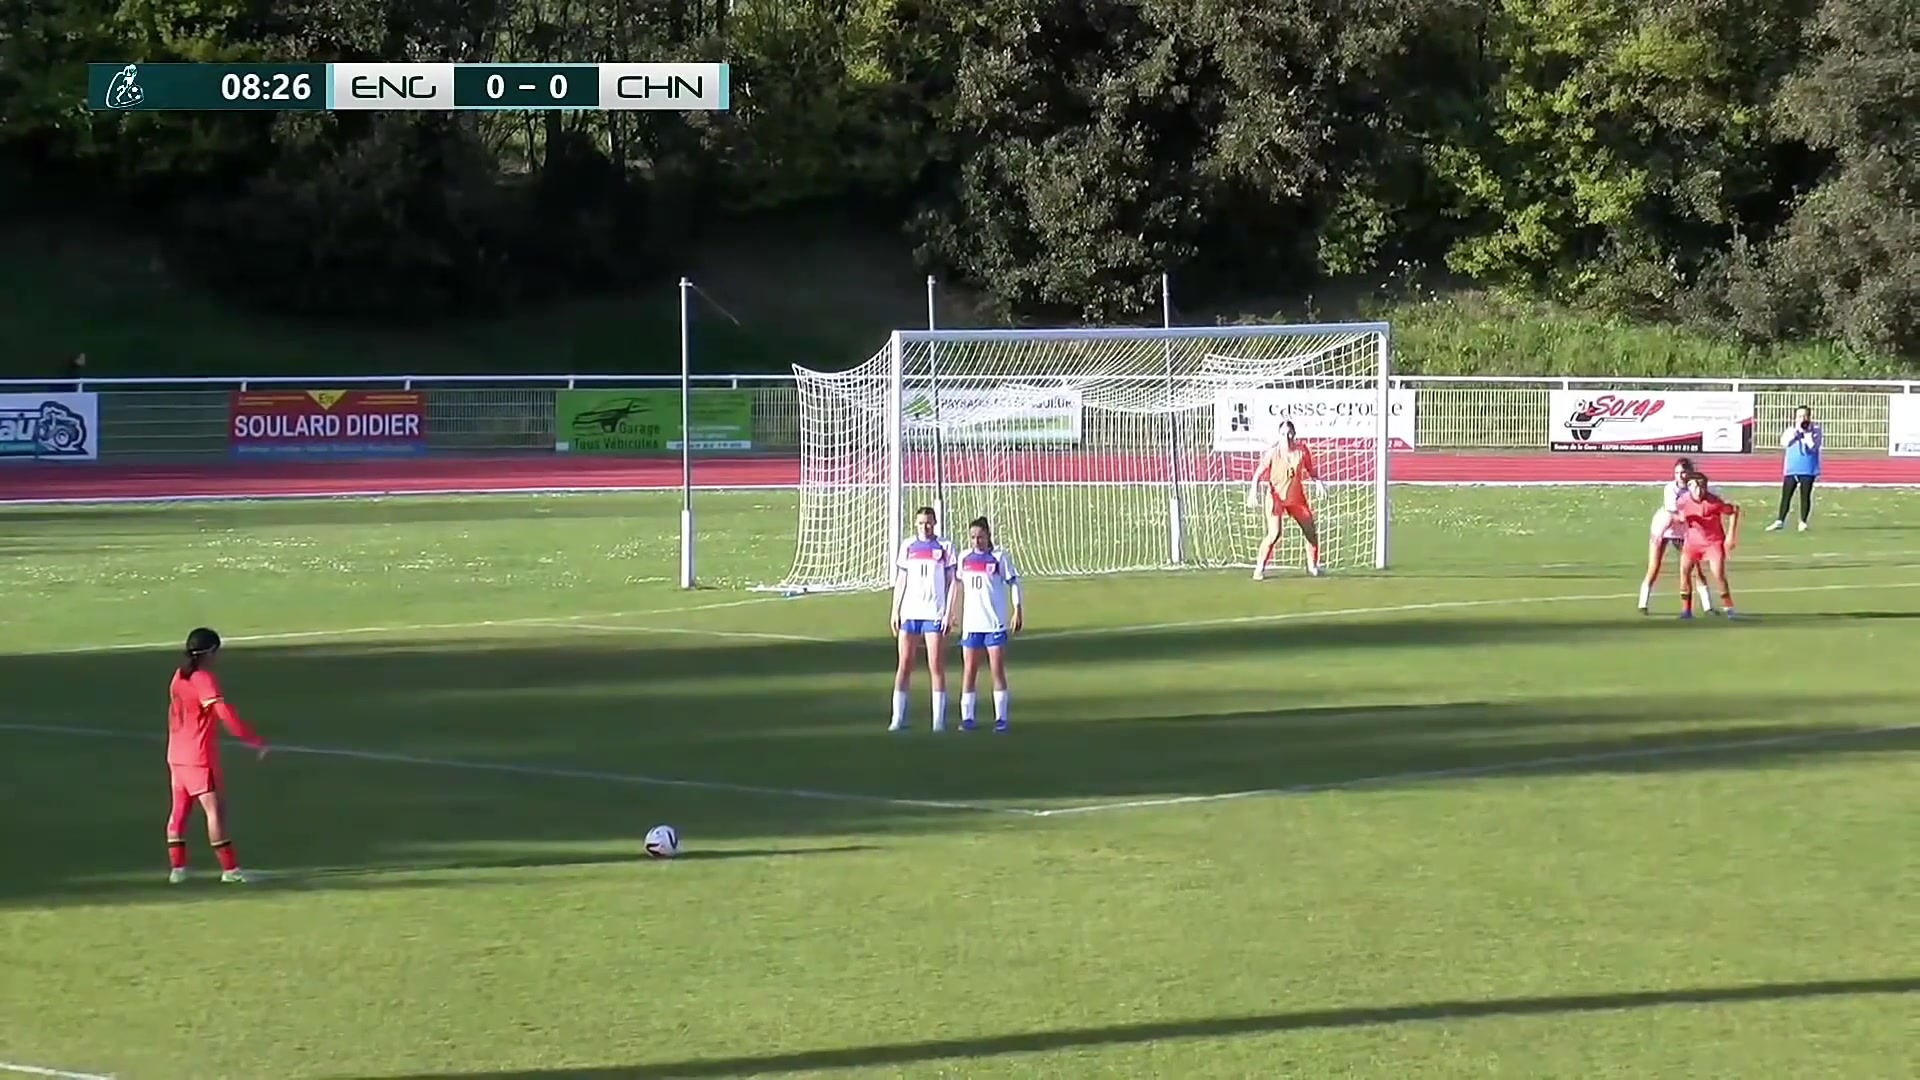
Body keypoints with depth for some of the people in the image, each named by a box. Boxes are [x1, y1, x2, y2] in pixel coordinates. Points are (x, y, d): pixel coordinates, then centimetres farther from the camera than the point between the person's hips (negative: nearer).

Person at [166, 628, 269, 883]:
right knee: (215, 809, -6)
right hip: (200, 757, -9)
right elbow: (224, 713, -25)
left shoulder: (179, 676, 10)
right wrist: (254, 740, -23)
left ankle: (177, 867, 13)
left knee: (180, 809, 12)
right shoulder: (204, 679, -16)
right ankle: (230, 869, -6)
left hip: (177, 755, 9)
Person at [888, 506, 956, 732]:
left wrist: (949, 612, -6)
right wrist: (895, 611, 7)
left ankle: (939, 719, 0)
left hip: (934, 613, -3)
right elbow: (900, 581, 14)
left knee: (936, 665, -3)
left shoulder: (944, 548, 2)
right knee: (904, 664, 1)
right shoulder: (908, 547, 10)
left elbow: (951, 582, 2)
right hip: (909, 612, 3)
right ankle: (898, 718, 3)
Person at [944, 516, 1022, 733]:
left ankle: (1001, 718, 2)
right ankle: (967, 717, 8)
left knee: (998, 670, -2)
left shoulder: (1000, 557, -4)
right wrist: (950, 614, 18)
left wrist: (1018, 611, -12)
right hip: (971, 623, 4)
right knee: (969, 670, 4)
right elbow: (957, 586, 17)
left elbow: (1013, 583, -4)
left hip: (996, 624, -4)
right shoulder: (964, 558, 7)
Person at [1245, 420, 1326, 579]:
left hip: (1296, 498, 4)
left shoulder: (1302, 450, -5)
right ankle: (1259, 569, -6)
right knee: (1274, 534, -18)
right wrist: (1253, 492, -25)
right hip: (1276, 498, -4)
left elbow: (1309, 470, 10)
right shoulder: (1272, 452, -14)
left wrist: (1317, 481, -8)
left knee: (1311, 532, 8)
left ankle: (1312, 566, 28)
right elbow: (1258, 474, -11)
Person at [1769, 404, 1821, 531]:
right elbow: (1784, 442, -10)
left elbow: (1813, 445, -15)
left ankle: (1803, 522, 7)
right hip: (1791, 468, 3)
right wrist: (1796, 430, -14)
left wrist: (1805, 431, -16)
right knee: (1786, 495, 2)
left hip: (1808, 469, -3)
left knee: (1805, 495, 0)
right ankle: (1780, 521, 5)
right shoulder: (1791, 429, 6)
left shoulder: (1815, 429, -2)